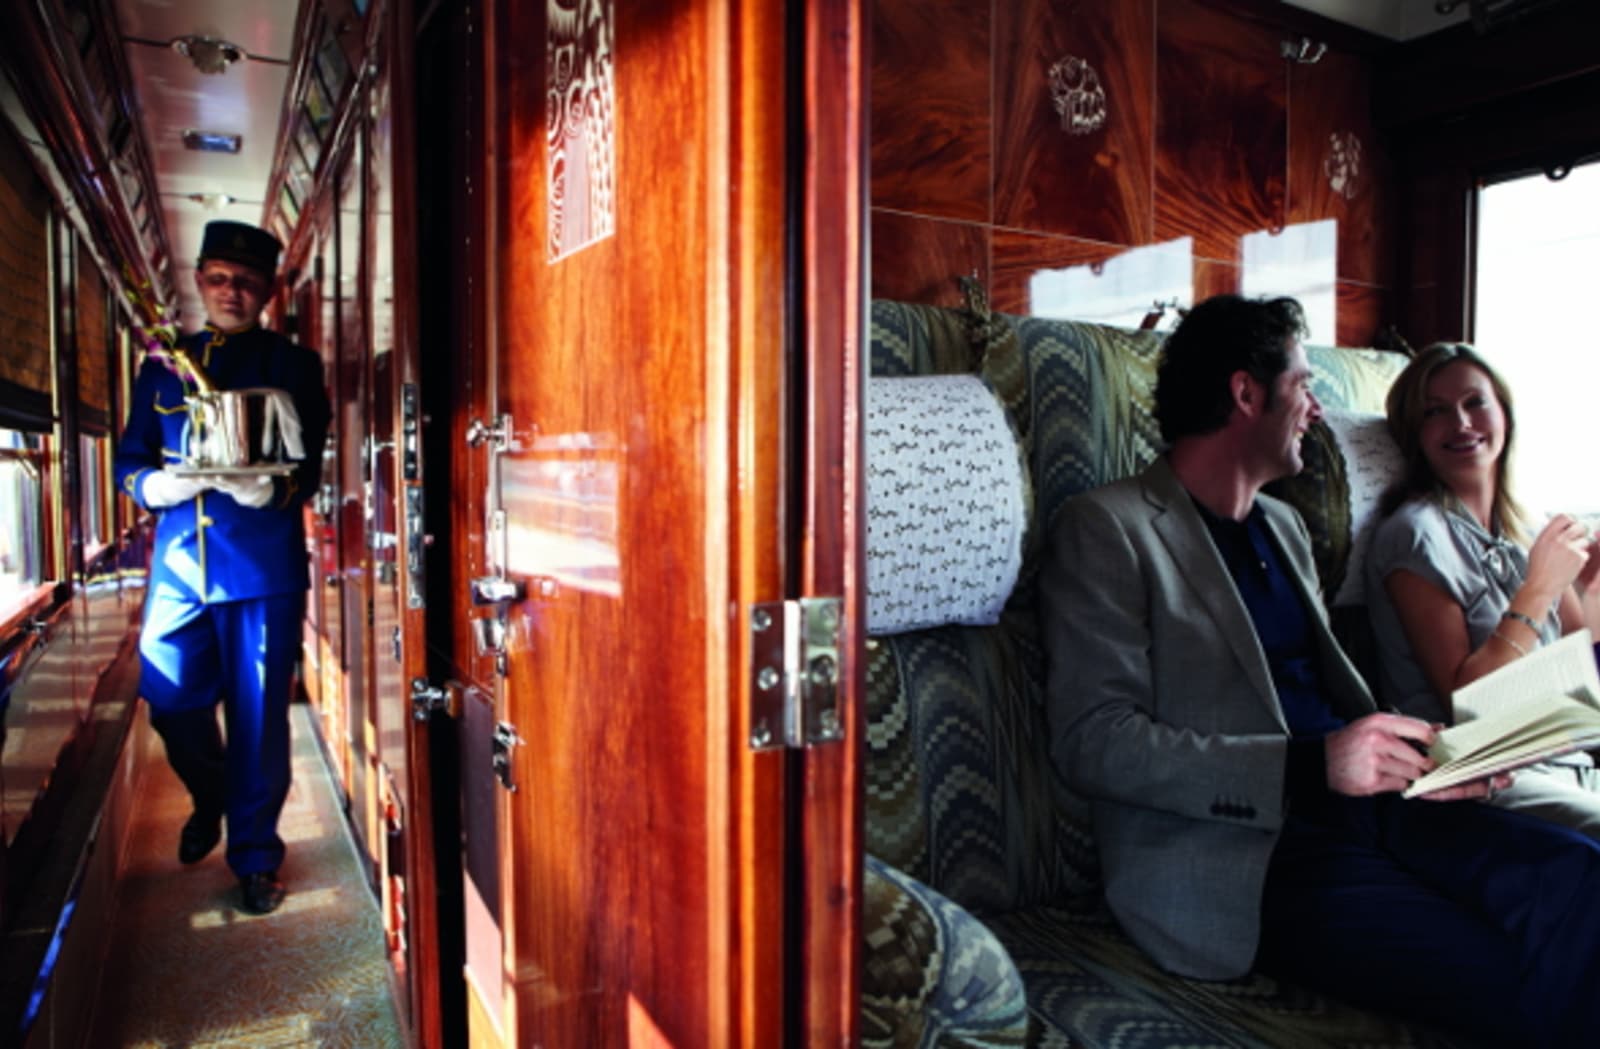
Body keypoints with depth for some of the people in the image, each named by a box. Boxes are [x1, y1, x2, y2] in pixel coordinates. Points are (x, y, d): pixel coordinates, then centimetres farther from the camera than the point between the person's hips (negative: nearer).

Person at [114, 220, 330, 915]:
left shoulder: (294, 365, 6)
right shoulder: (162, 363, 15)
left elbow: (309, 467, -2)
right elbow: (130, 460, 12)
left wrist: (272, 488, -24)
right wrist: (153, 485, -11)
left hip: (264, 564, -3)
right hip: (179, 560, 3)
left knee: (259, 714, 2)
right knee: (169, 701, 7)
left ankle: (255, 855, 18)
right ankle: (211, 800, 38)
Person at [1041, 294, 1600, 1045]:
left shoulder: (1284, 525, 22)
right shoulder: (1105, 529, -6)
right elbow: (1092, 743, -14)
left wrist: (1417, 758, 5)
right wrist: (1310, 768, -20)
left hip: (1359, 802, 8)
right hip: (1238, 850, -7)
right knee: (1538, 981, -25)